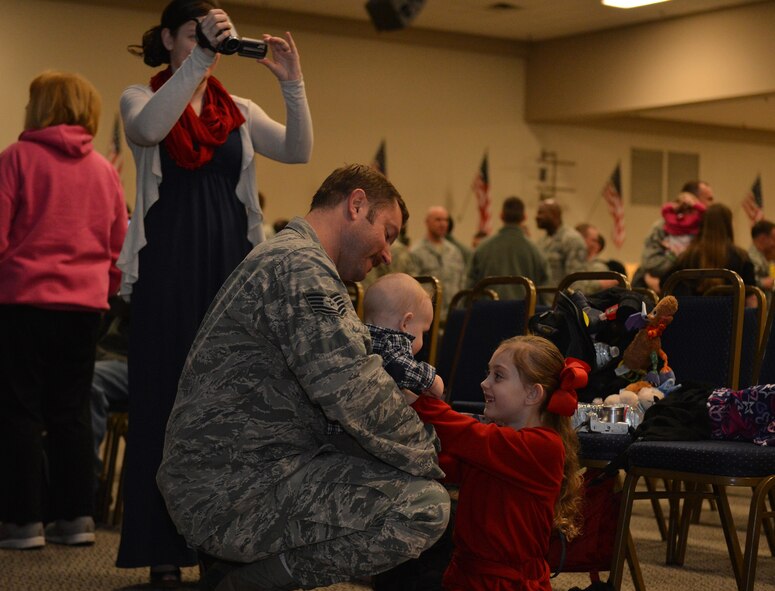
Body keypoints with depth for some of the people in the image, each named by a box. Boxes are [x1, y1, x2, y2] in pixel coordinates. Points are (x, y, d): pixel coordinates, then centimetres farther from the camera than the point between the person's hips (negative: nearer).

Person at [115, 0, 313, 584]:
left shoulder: (239, 112, 11)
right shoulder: (141, 98, 3)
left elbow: (298, 150, -3)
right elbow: (147, 129, -22)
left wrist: (293, 83, -16)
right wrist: (198, 58, -28)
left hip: (230, 266, 3)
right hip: (167, 269, -3)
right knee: (165, 397, -1)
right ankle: (164, 546, 4)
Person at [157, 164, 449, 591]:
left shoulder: (284, 256, 22)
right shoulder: (300, 266, -14)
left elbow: (335, 386, 22)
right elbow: (357, 397, -20)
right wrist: (429, 461, -7)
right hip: (232, 492, -11)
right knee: (426, 504, -19)